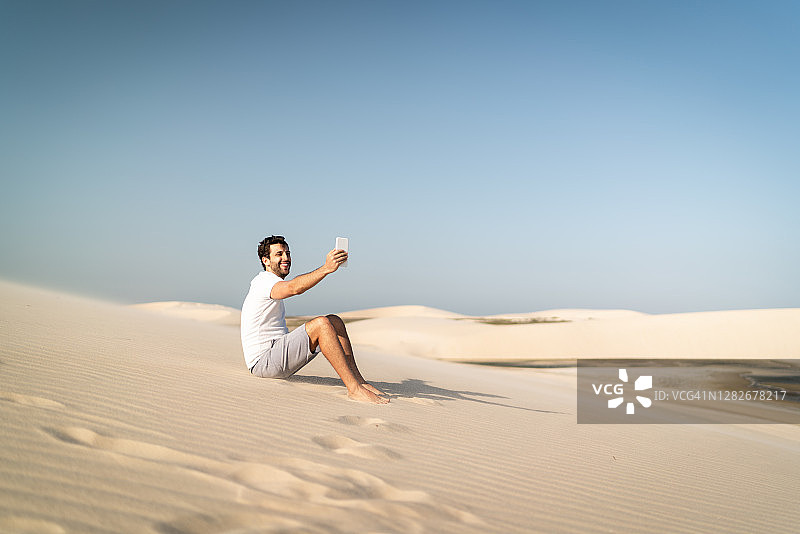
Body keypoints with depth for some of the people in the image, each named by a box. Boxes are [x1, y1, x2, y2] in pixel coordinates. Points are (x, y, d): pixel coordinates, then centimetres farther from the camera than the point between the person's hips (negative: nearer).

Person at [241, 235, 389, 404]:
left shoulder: (272, 283, 22)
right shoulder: (263, 281, -11)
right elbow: (294, 287, -35)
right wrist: (326, 268, -46)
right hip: (263, 361, -10)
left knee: (334, 321, -1)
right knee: (321, 324, -27)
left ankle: (358, 380, -8)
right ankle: (354, 389, -31)